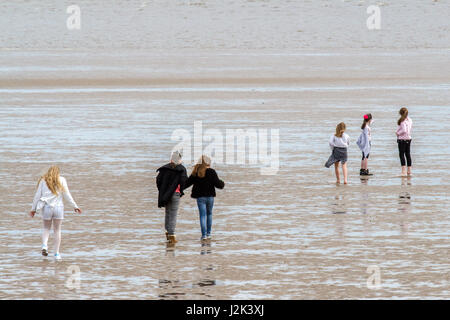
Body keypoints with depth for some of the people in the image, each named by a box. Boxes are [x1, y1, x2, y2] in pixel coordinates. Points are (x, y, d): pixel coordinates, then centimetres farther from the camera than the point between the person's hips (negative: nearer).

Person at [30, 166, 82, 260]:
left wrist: (33, 209, 11)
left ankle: (44, 245, -7)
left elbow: (37, 195, 4)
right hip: (58, 207, -1)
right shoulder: (61, 180, 0)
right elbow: (67, 195, -1)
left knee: (46, 228, 19)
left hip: (46, 208, 1)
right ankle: (57, 253, 9)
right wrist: (75, 206, 7)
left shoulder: (43, 181, 3)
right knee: (57, 230, 11)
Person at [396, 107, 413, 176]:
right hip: (408, 139, 7)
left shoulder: (402, 121, -16)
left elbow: (404, 130, -25)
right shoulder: (410, 120, 7)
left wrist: (398, 133, -7)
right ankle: (409, 171, 15)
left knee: (401, 155, -4)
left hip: (402, 139, -7)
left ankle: (404, 171, -10)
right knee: (408, 155, 12)